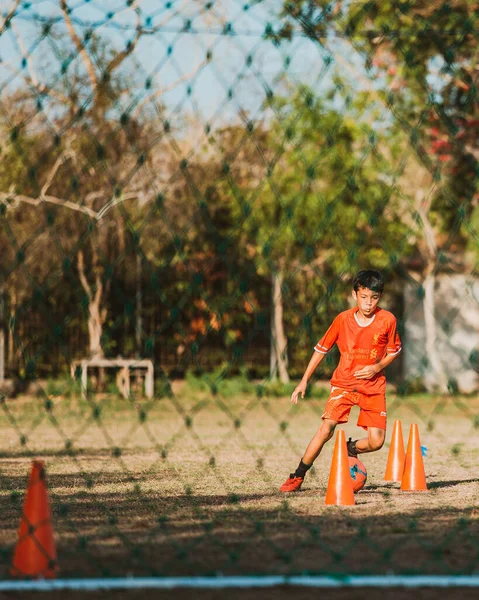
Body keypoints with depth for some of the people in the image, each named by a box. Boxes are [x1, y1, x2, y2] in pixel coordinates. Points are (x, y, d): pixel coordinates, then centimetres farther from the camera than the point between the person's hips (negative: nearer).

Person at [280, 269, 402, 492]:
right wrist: (304, 380, 1)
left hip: (373, 386, 1)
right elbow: (321, 348, 3)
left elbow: (394, 350, 8)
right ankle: (297, 476, -7)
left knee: (376, 442, -11)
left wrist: (378, 367, -11)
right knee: (327, 428, -19)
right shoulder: (343, 319, -7)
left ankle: (348, 449, 23)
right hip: (344, 382, -1)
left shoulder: (387, 320, -7)